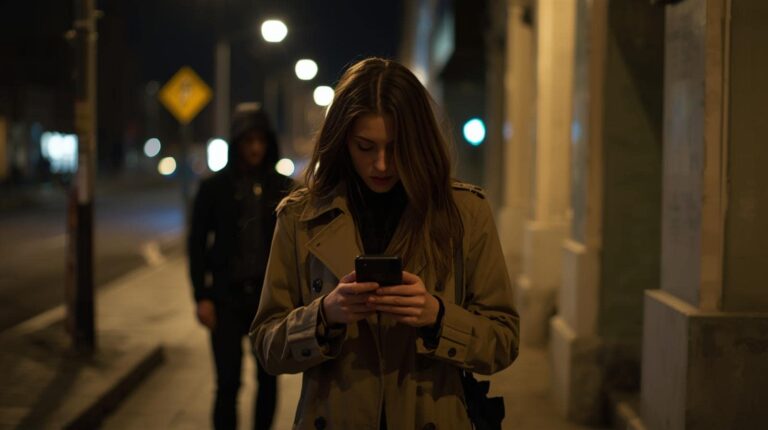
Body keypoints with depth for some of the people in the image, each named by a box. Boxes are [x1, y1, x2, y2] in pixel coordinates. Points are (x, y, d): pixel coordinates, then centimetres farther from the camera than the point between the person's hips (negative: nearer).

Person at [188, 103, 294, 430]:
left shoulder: (283, 187, 1)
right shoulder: (215, 187, 0)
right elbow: (197, 244, 3)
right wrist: (202, 297, -3)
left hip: (270, 295, 1)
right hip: (227, 296, -1)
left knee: (268, 379, 7)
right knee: (228, 382, -3)